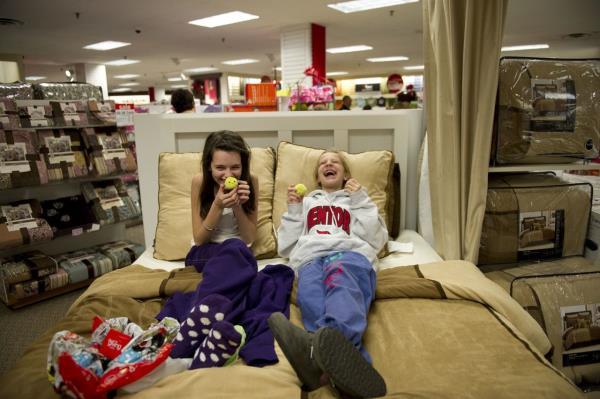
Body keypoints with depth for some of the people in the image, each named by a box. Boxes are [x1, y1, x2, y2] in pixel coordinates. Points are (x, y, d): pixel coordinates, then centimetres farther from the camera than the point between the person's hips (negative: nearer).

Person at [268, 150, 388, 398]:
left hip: (350, 254, -1)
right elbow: (285, 248, 27)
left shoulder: (355, 201, 35)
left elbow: (376, 241, 16)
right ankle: (342, 354, -64)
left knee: (339, 277, -41)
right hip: (310, 259, 2)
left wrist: (361, 200, 12)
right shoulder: (305, 203, 38)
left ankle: (321, 344, -69)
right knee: (311, 298, -38)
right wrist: (293, 210, 17)